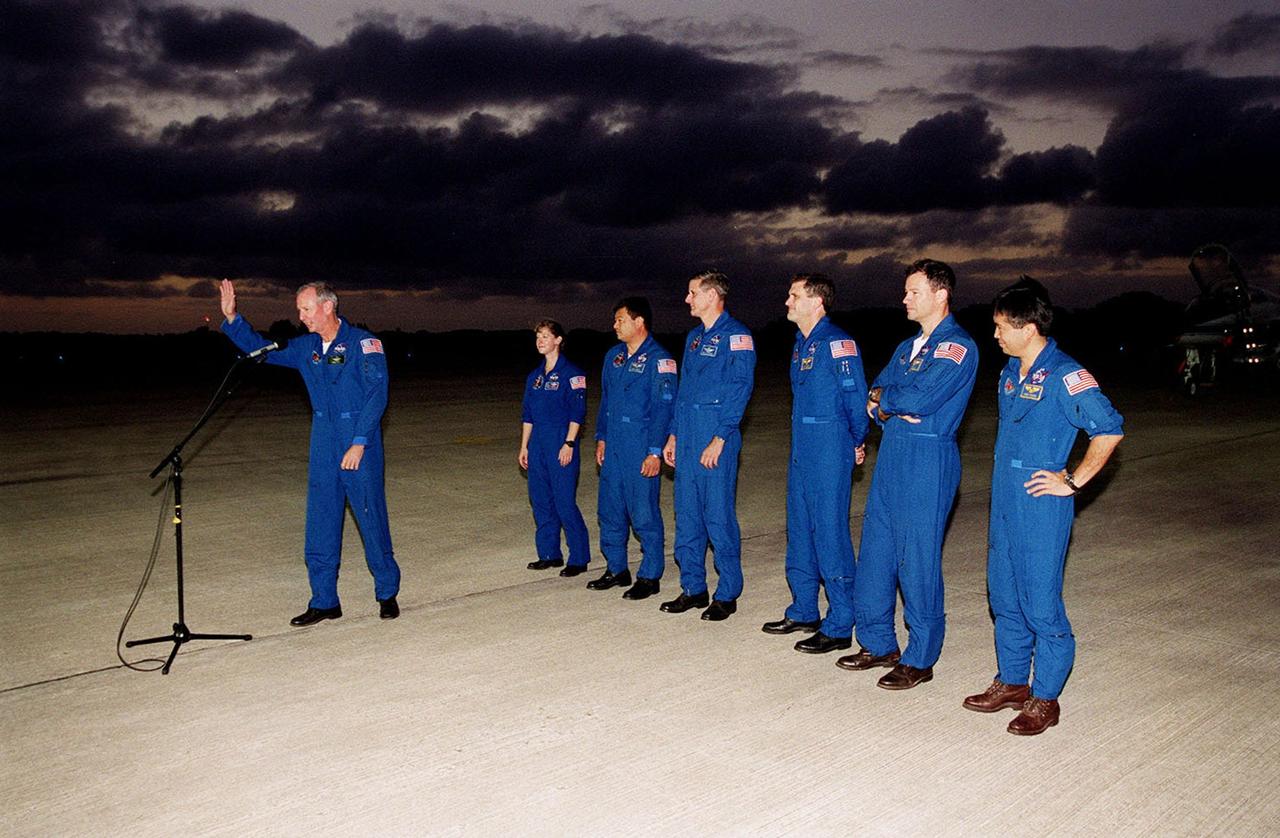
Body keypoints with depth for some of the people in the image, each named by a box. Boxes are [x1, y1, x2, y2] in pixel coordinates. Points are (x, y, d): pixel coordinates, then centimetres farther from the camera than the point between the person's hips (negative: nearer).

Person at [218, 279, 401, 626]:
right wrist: (231, 319, 8)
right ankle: (324, 602, 15)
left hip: (360, 445, -6)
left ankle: (387, 594, 15)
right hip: (323, 444, 6)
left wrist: (360, 442, -19)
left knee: (372, 519, 0)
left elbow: (377, 394, -14)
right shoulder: (305, 347, 10)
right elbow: (261, 349, 21)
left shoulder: (362, 343, -9)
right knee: (320, 523, 6)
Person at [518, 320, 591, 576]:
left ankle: (578, 559, 2)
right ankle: (549, 554, 21)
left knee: (565, 503, -7)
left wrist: (569, 444, -16)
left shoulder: (571, 373, -6)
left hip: (561, 445, -7)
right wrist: (524, 447, 15)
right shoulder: (535, 376, 14)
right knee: (540, 501, 10)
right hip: (537, 445, 7)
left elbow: (577, 413, -10)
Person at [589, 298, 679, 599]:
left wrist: (655, 452, -17)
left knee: (644, 514, -2)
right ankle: (616, 570, 26)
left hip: (641, 448, -8)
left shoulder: (658, 359, -11)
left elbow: (664, 408, -14)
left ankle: (649, 577, 10)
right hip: (613, 446, 8)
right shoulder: (613, 356, 12)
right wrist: (601, 438, 16)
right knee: (610, 510, 13)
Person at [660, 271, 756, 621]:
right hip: (687, 440, 8)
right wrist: (673, 436, 17)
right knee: (687, 516, 11)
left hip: (716, 442, -8)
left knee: (719, 517, -3)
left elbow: (740, 389, -14)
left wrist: (719, 438, -19)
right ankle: (693, 588, 21)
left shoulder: (735, 335, -8)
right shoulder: (694, 337, 18)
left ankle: (727, 595, 8)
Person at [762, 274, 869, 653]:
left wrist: (857, 442, -4)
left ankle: (839, 628, 4)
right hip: (801, 449, 10)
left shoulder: (837, 343, -14)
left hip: (829, 451, -10)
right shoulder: (801, 343, 14)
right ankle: (803, 611, 29)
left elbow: (856, 396, -13)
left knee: (830, 533, -5)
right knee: (800, 530, 16)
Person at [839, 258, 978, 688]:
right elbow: (876, 392, 13)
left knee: (918, 558, -3)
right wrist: (893, 409, -8)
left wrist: (883, 399, -3)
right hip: (892, 455, 9)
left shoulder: (957, 346, -10)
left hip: (929, 461, -8)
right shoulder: (907, 347, 18)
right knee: (876, 549, 11)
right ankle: (878, 644, 24)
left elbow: (921, 398, -21)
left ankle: (920, 659, 10)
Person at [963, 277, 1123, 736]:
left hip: (1042, 507, -8)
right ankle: (1012, 682, 30)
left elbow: (1109, 429, -19)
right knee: (1005, 599, 16)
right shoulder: (1011, 371, 10)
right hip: (1005, 503, 8)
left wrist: (1072, 481, -15)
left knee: (1041, 604, 1)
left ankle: (1045, 699, 15)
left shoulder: (1064, 375, -15)